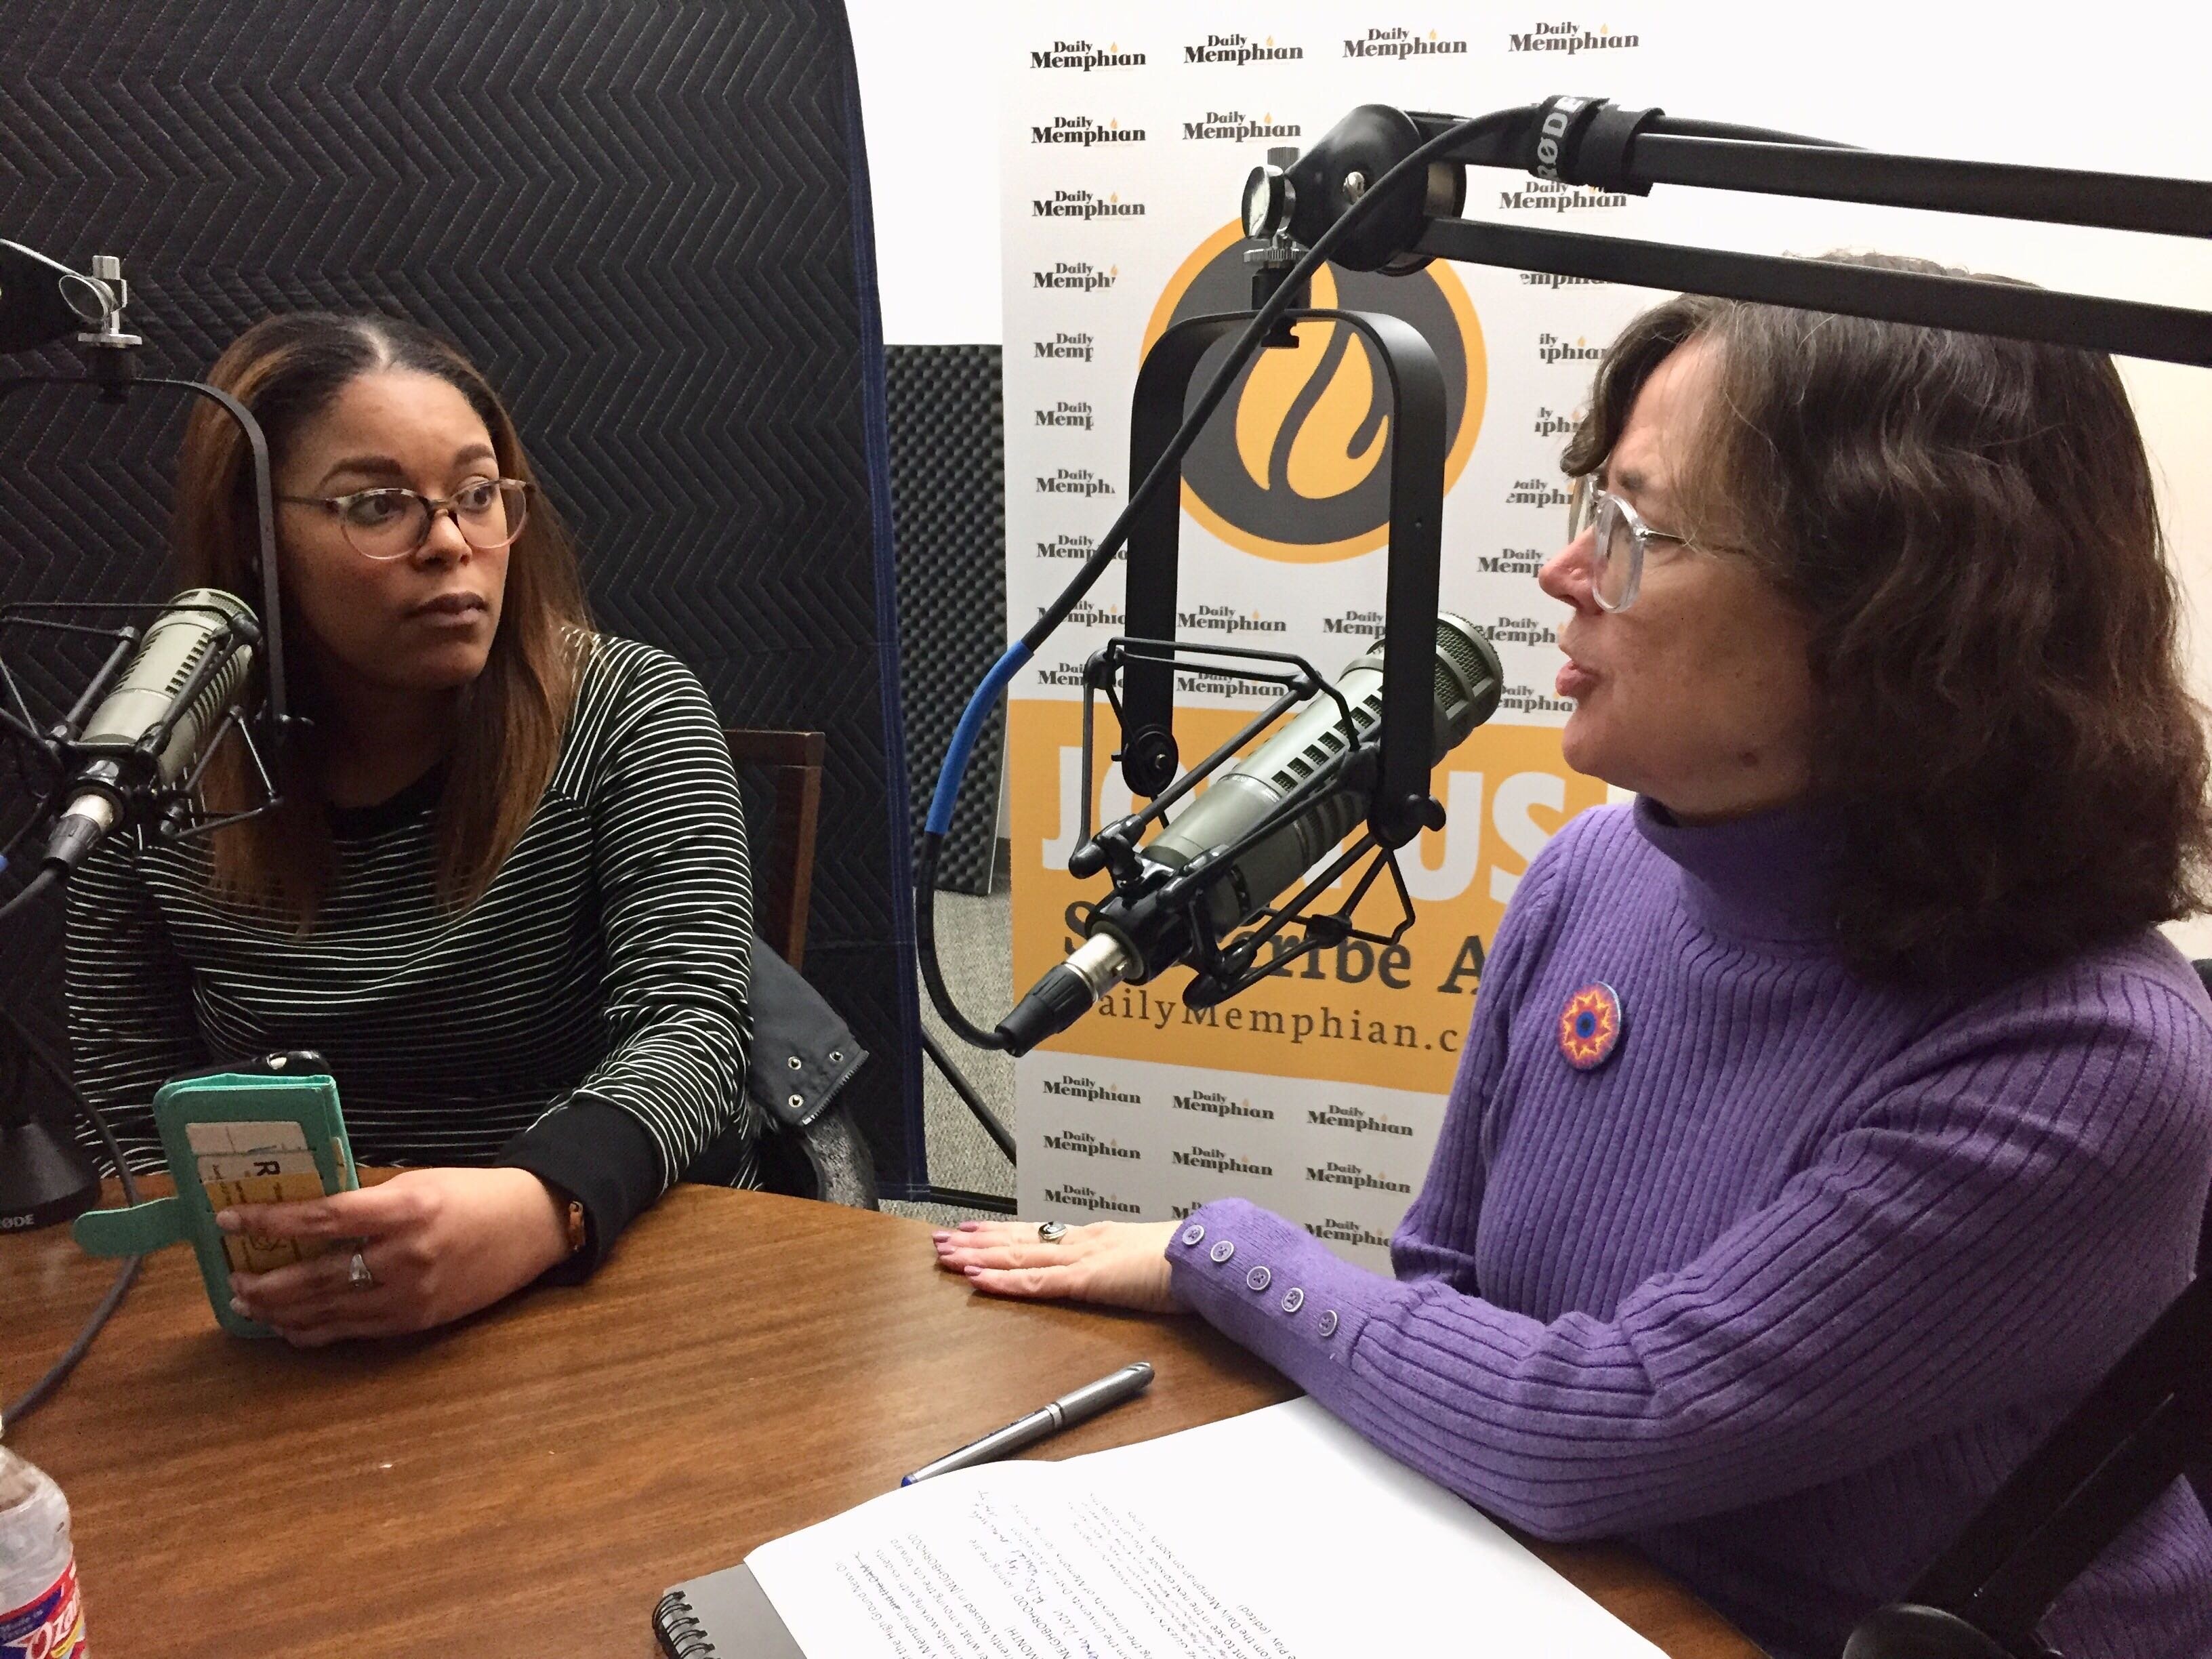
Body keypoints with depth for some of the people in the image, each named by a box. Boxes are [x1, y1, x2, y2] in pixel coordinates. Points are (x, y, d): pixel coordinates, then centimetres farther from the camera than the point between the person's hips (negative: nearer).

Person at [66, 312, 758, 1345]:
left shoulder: (631, 717, -6)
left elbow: (686, 1031, -17)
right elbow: (140, 1127, 5)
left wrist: (535, 1210, -37)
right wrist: (246, 1267, -16)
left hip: (621, 1270, 0)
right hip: (297, 1319, 1)